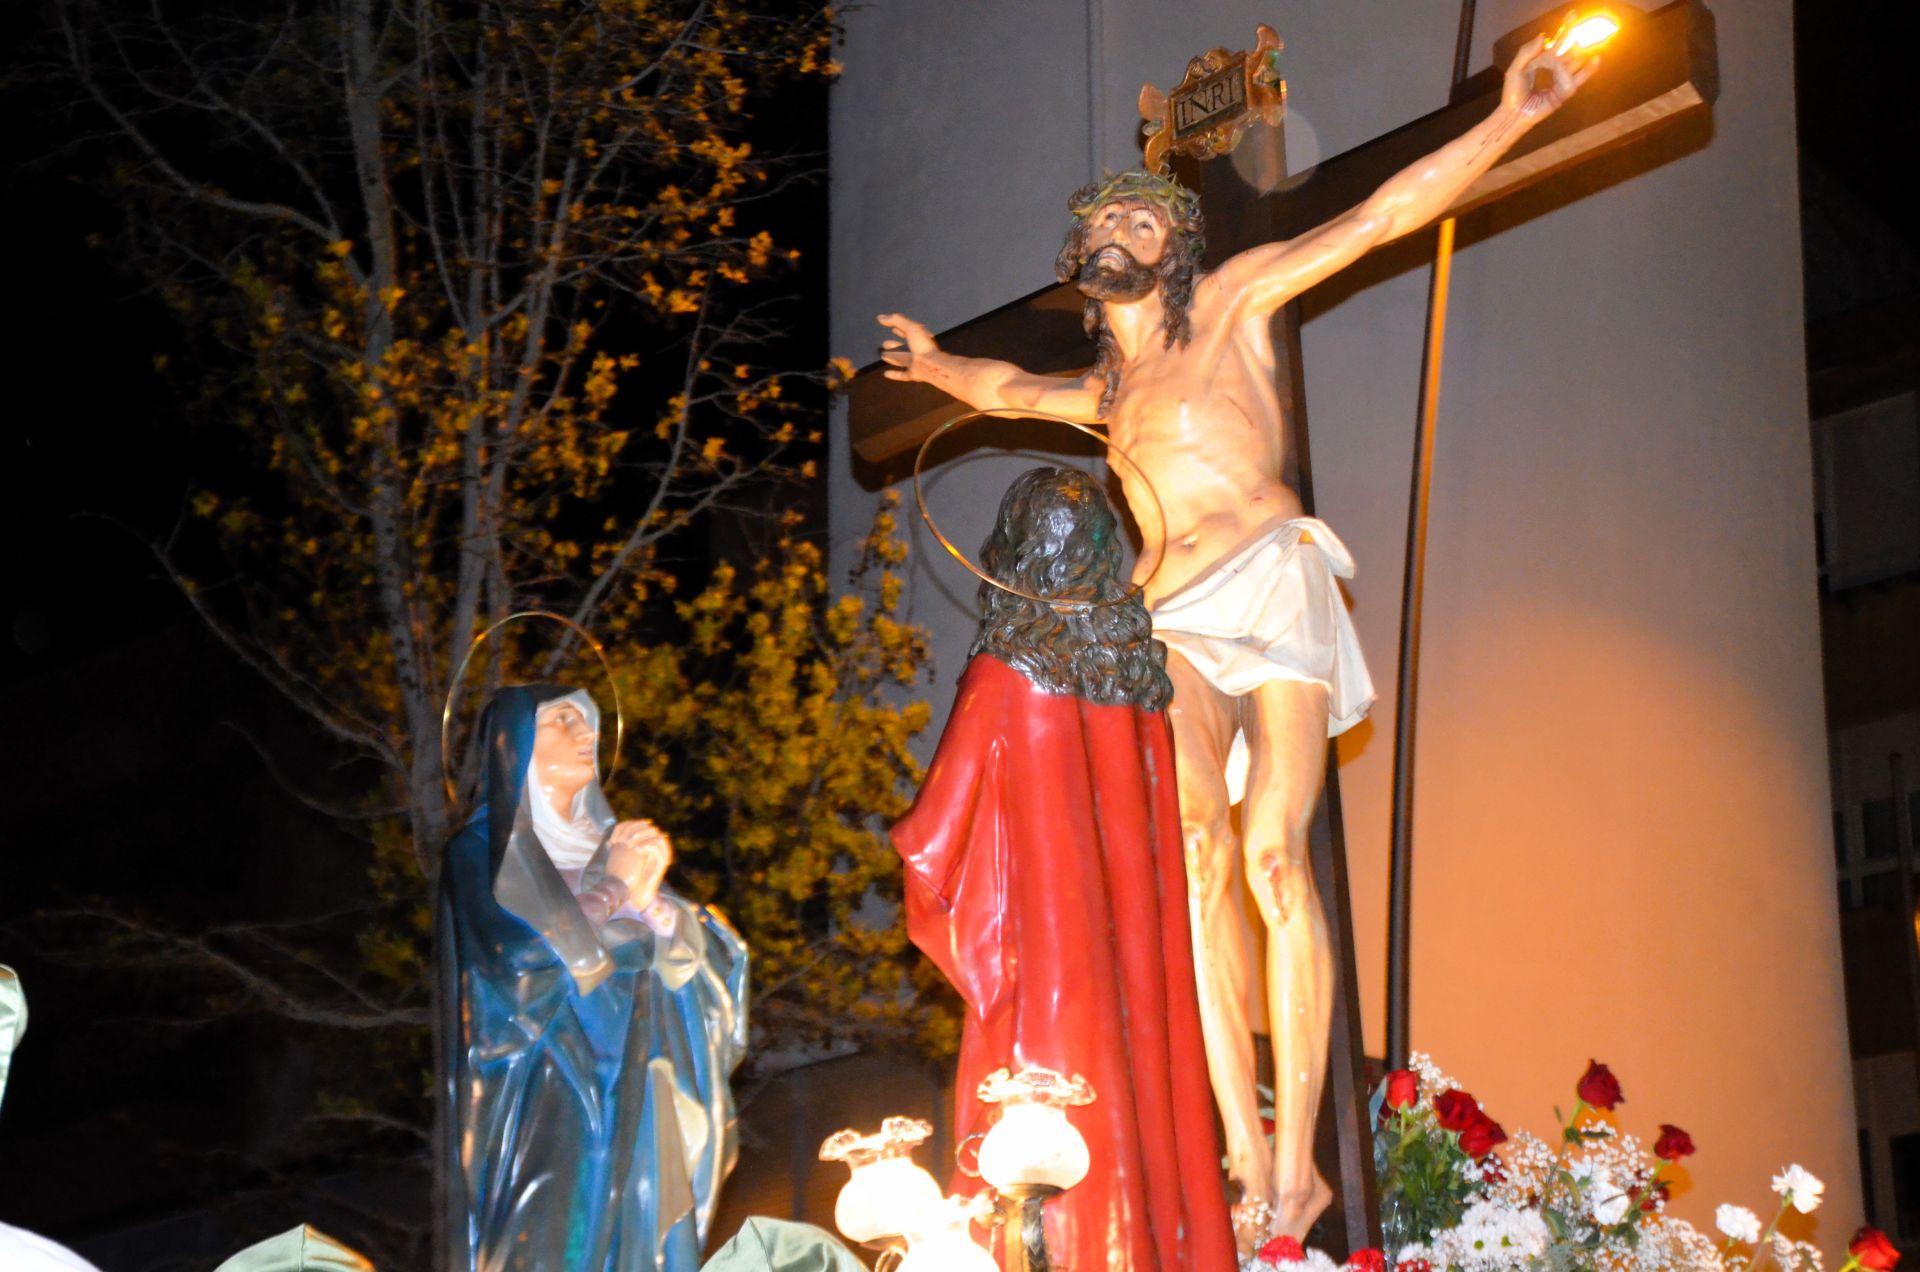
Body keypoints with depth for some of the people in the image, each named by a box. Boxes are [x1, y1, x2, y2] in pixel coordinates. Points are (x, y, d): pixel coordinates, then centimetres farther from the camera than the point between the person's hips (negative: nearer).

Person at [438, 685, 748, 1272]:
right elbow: (526, 970, -15)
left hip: (632, 1114, 6)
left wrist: (647, 898, -7)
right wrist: (611, 890, -6)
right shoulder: (482, 853, 0)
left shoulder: (607, 845, 18)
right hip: (545, 1117, -6)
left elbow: (699, 961, 11)